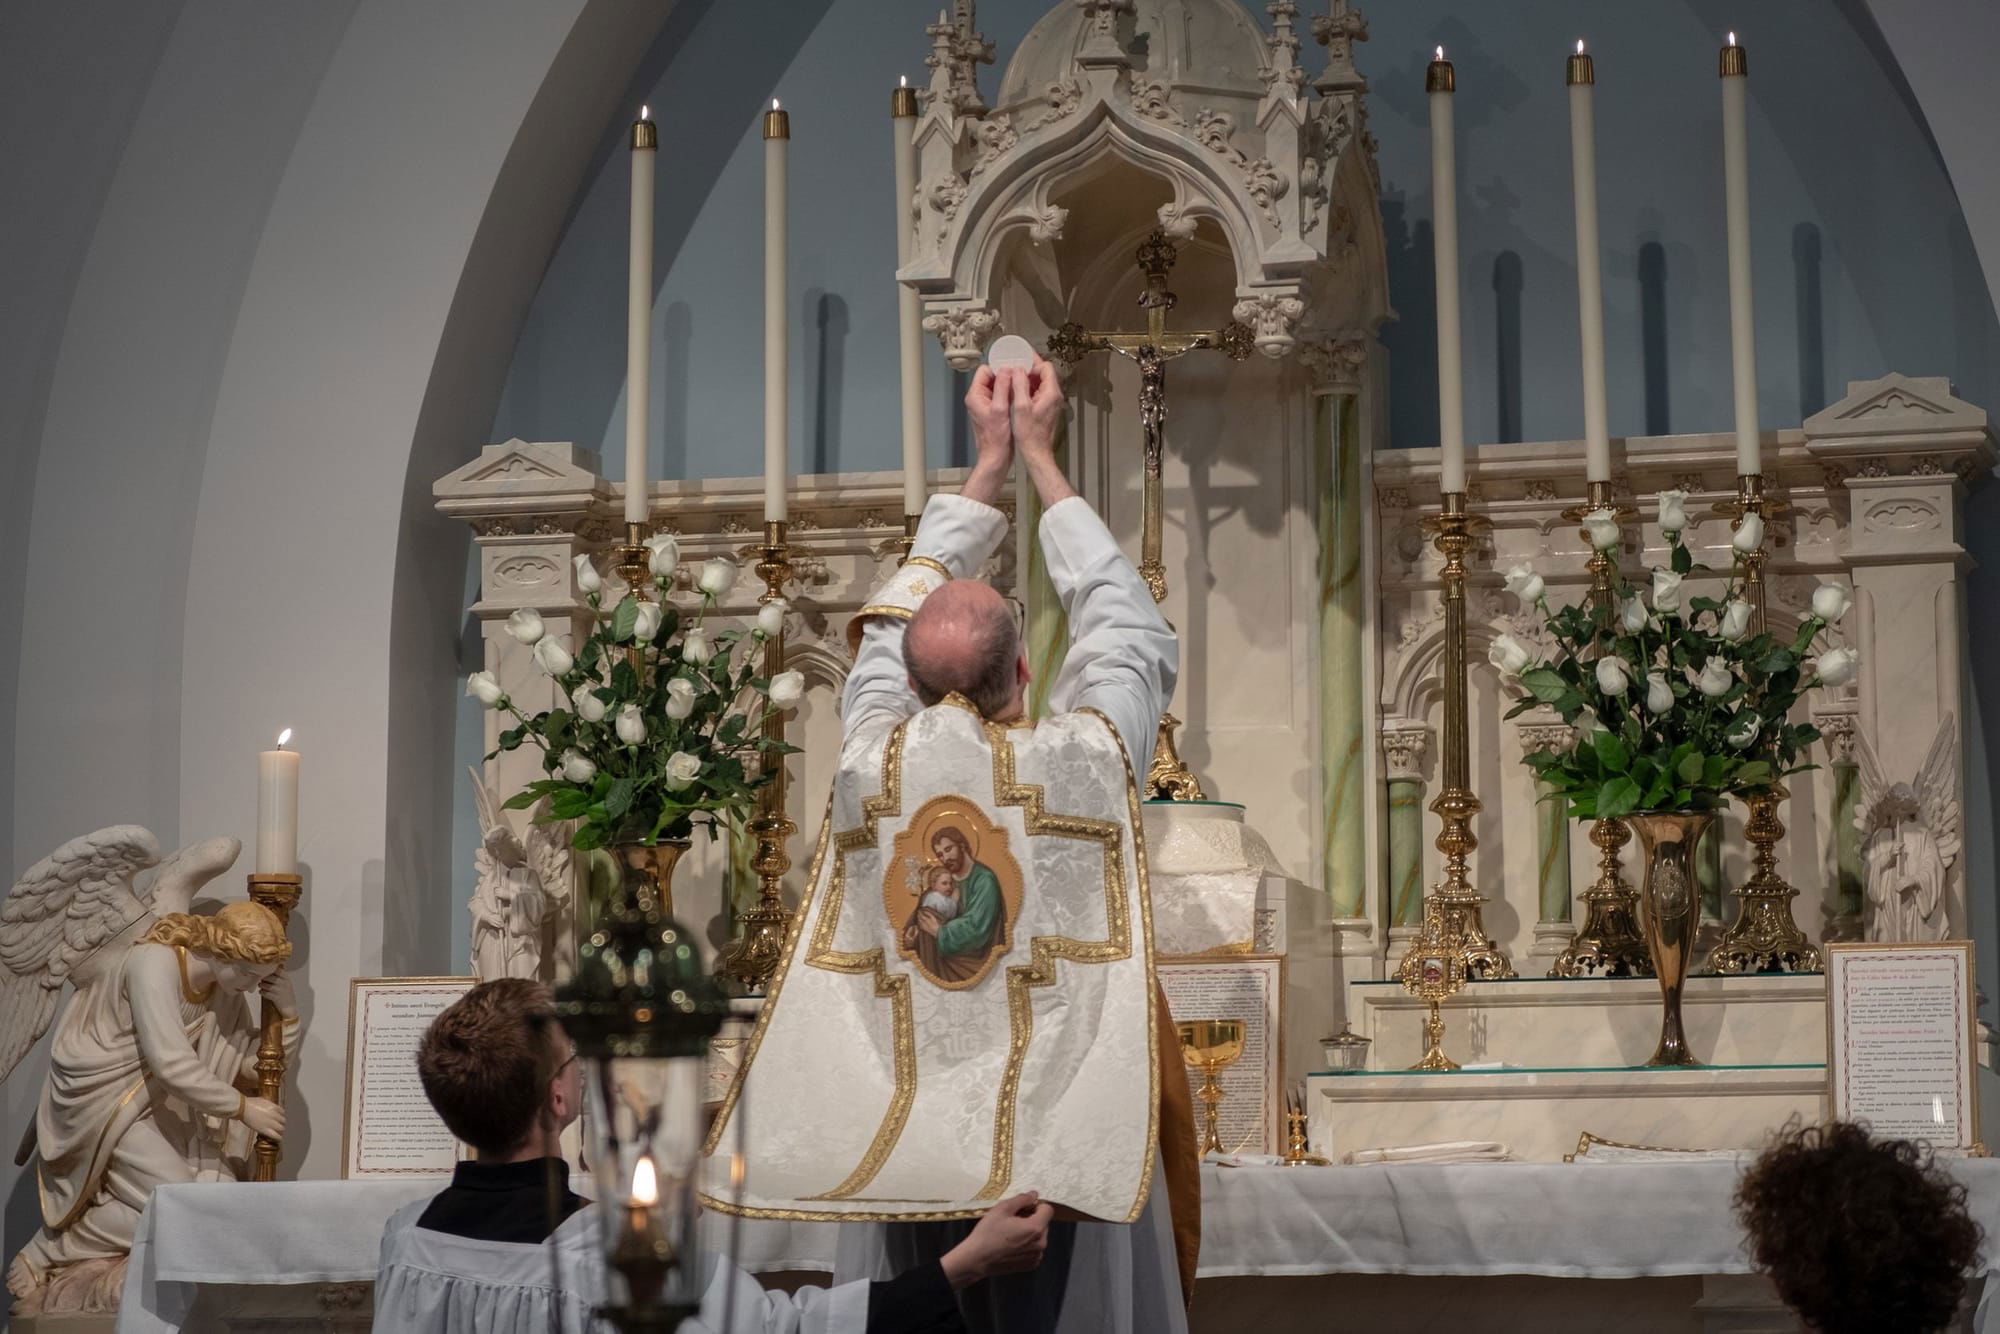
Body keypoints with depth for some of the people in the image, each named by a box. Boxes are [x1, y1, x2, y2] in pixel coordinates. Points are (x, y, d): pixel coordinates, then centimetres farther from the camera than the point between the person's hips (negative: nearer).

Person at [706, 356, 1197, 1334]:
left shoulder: (873, 762, -4)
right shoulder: (1083, 760, -10)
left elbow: (893, 623, 14)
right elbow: (1128, 629, 7)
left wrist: (989, 461, 20)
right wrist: (1039, 455, 14)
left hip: (905, 1145, 2)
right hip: (1062, 1145, -2)